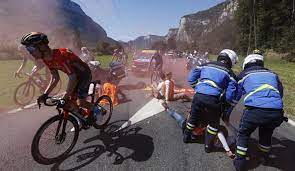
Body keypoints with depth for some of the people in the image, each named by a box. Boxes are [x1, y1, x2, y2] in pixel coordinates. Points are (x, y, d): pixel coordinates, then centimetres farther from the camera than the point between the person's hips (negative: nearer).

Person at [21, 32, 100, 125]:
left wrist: (65, 97, -35)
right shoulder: (47, 59, -6)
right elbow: (55, 78, 0)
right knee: (70, 102, 6)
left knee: (80, 102, -13)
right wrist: (45, 94, -7)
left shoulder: (60, 55, -33)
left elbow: (73, 78, -34)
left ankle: (95, 110, 14)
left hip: (84, 74, -8)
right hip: (74, 75, 8)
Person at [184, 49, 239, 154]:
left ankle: (186, 136, 44)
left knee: (193, 117, 26)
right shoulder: (229, 73, 10)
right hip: (213, 100, -3)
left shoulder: (206, 65, 18)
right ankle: (208, 145, 30)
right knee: (213, 123, 22)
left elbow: (191, 78, 16)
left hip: (198, 96, 3)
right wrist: (226, 100, 19)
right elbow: (230, 95, 1)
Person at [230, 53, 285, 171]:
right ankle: (265, 157, 50)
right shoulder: (273, 74, 25)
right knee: (266, 134, 31)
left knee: (243, 134, 21)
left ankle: (240, 162, 22)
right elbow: (280, 93, 33)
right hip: (277, 112, 4)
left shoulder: (243, 75, 16)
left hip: (255, 110, -4)